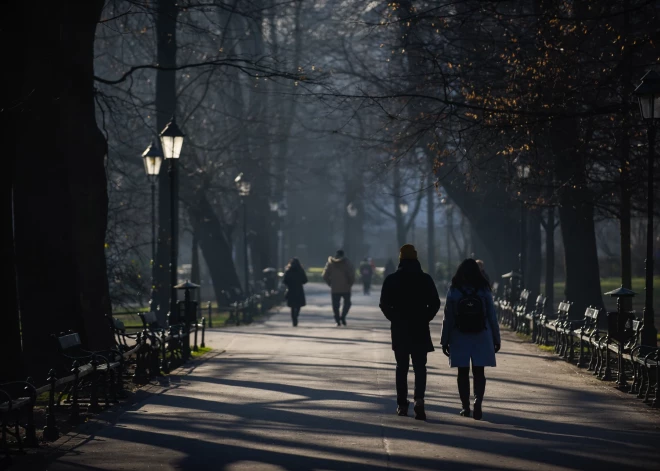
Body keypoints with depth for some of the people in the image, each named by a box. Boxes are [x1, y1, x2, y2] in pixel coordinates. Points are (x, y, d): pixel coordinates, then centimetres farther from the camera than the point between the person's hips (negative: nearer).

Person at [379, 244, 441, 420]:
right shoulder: (425, 279, -2)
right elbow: (435, 303, -4)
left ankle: (402, 404, 12)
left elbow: (384, 304, -4)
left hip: (399, 329, 1)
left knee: (402, 367, 12)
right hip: (420, 330, -1)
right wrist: (425, 318, 7)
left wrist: (395, 318, 9)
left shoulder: (391, 280, -3)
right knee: (420, 366, 2)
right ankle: (419, 399, -20)